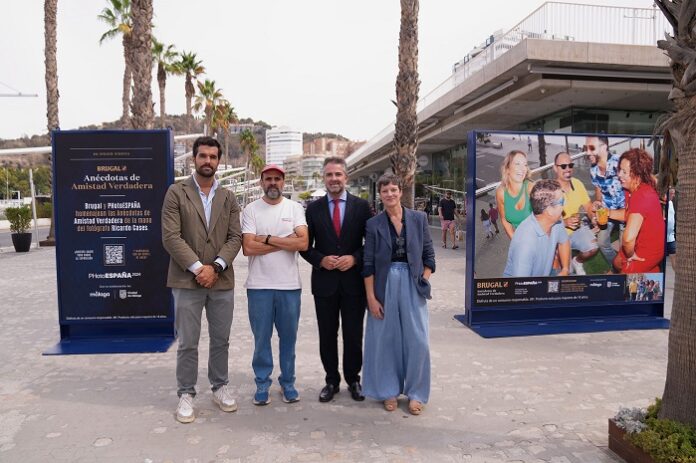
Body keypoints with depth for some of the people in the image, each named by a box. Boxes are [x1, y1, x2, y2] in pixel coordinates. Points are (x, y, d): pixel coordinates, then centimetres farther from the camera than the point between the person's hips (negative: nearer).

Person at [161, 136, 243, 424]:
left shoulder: (228, 198, 9)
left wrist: (215, 267, -12)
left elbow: (235, 238, 2)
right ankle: (186, 394, 20)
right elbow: (171, 237, -9)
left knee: (221, 340, 12)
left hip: (222, 281, 3)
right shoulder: (176, 193, -1)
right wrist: (198, 268, -15)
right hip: (187, 280, -3)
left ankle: (220, 387, 28)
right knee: (188, 343, 5)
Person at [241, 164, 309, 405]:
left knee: (288, 337, 12)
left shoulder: (295, 208, 2)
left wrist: (268, 238, -12)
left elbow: (303, 243, -11)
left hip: (290, 285, 1)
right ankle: (262, 384, 25)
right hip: (259, 285, -1)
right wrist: (286, 241, -12)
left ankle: (287, 383, 27)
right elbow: (248, 248, -12)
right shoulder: (251, 210, 0)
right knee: (261, 338, 9)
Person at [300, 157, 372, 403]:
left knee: (353, 334, 9)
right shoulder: (313, 208, 4)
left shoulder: (361, 206, 1)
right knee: (327, 335, 11)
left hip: (354, 281, -1)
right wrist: (320, 260, -12)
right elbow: (305, 246, 5)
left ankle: (353, 379, 28)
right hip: (324, 281, 1)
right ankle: (331, 380, 28)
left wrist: (355, 258, -13)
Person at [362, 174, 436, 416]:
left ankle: (416, 393, 21)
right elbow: (368, 264, -1)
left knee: (417, 340, 2)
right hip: (385, 285, 0)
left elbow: (429, 255, 7)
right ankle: (389, 391, 25)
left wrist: (423, 281, -3)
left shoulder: (419, 219, 3)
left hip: (412, 285, 0)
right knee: (386, 339, 7)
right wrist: (371, 297, -5)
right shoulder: (373, 224, 0)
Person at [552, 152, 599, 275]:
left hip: (577, 228, 4)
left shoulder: (578, 184, -2)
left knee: (593, 248, -19)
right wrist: (564, 222, -33)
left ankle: (577, 262, 17)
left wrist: (594, 217, -18)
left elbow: (588, 206, 4)